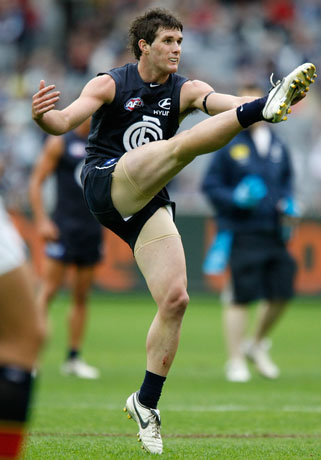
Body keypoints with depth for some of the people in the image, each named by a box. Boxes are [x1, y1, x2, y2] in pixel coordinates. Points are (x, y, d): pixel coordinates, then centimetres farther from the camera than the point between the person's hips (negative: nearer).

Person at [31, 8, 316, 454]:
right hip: (108, 183, -5)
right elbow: (64, 121, -10)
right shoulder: (111, 84, 2)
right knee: (181, 145, -28)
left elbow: (223, 102, -8)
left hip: (147, 206, 5)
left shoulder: (184, 90, 11)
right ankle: (269, 106, -52)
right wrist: (42, 116, -34)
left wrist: (256, 106, -30)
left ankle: (146, 403, 5)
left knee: (175, 300, -7)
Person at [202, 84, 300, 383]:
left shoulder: (278, 147, 11)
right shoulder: (230, 146, -4)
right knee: (240, 297, -5)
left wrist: (289, 204, 6)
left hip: (274, 233, 5)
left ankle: (256, 346, 28)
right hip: (242, 233, -5)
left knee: (281, 293, 3)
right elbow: (210, 185, -2)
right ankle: (235, 361, 5)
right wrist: (235, 198, -17)